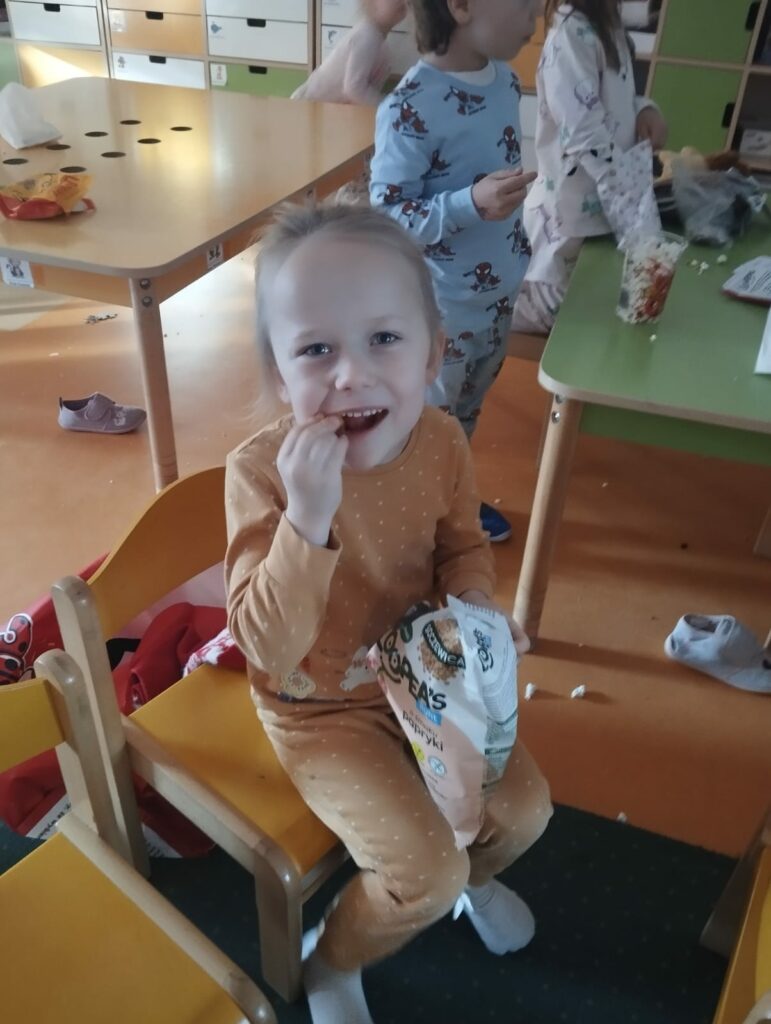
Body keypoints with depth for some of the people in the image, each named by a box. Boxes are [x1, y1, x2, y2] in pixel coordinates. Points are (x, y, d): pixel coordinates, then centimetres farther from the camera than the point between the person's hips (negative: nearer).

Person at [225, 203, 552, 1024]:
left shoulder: (442, 442, -15)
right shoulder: (260, 471, -29)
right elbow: (270, 650, -31)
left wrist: (475, 603, -17)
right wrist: (309, 517, -45)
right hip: (321, 709, -5)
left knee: (524, 807, 9)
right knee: (426, 875, -12)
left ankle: (472, 876, 47)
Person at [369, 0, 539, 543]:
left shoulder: (506, 78, 0)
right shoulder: (411, 107, -25)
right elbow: (386, 213, -22)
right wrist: (471, 204, -34)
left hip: (498, 295, 8)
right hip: (440, 308, -8)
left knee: (465, 411, 25)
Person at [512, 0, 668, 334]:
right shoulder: (573, 33, -20)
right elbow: (589, 140, -28)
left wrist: (644, 107, -2)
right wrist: (642, 226, -31)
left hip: (605, 206, 9)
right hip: (570, 213, -9)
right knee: (549, 319, 3)